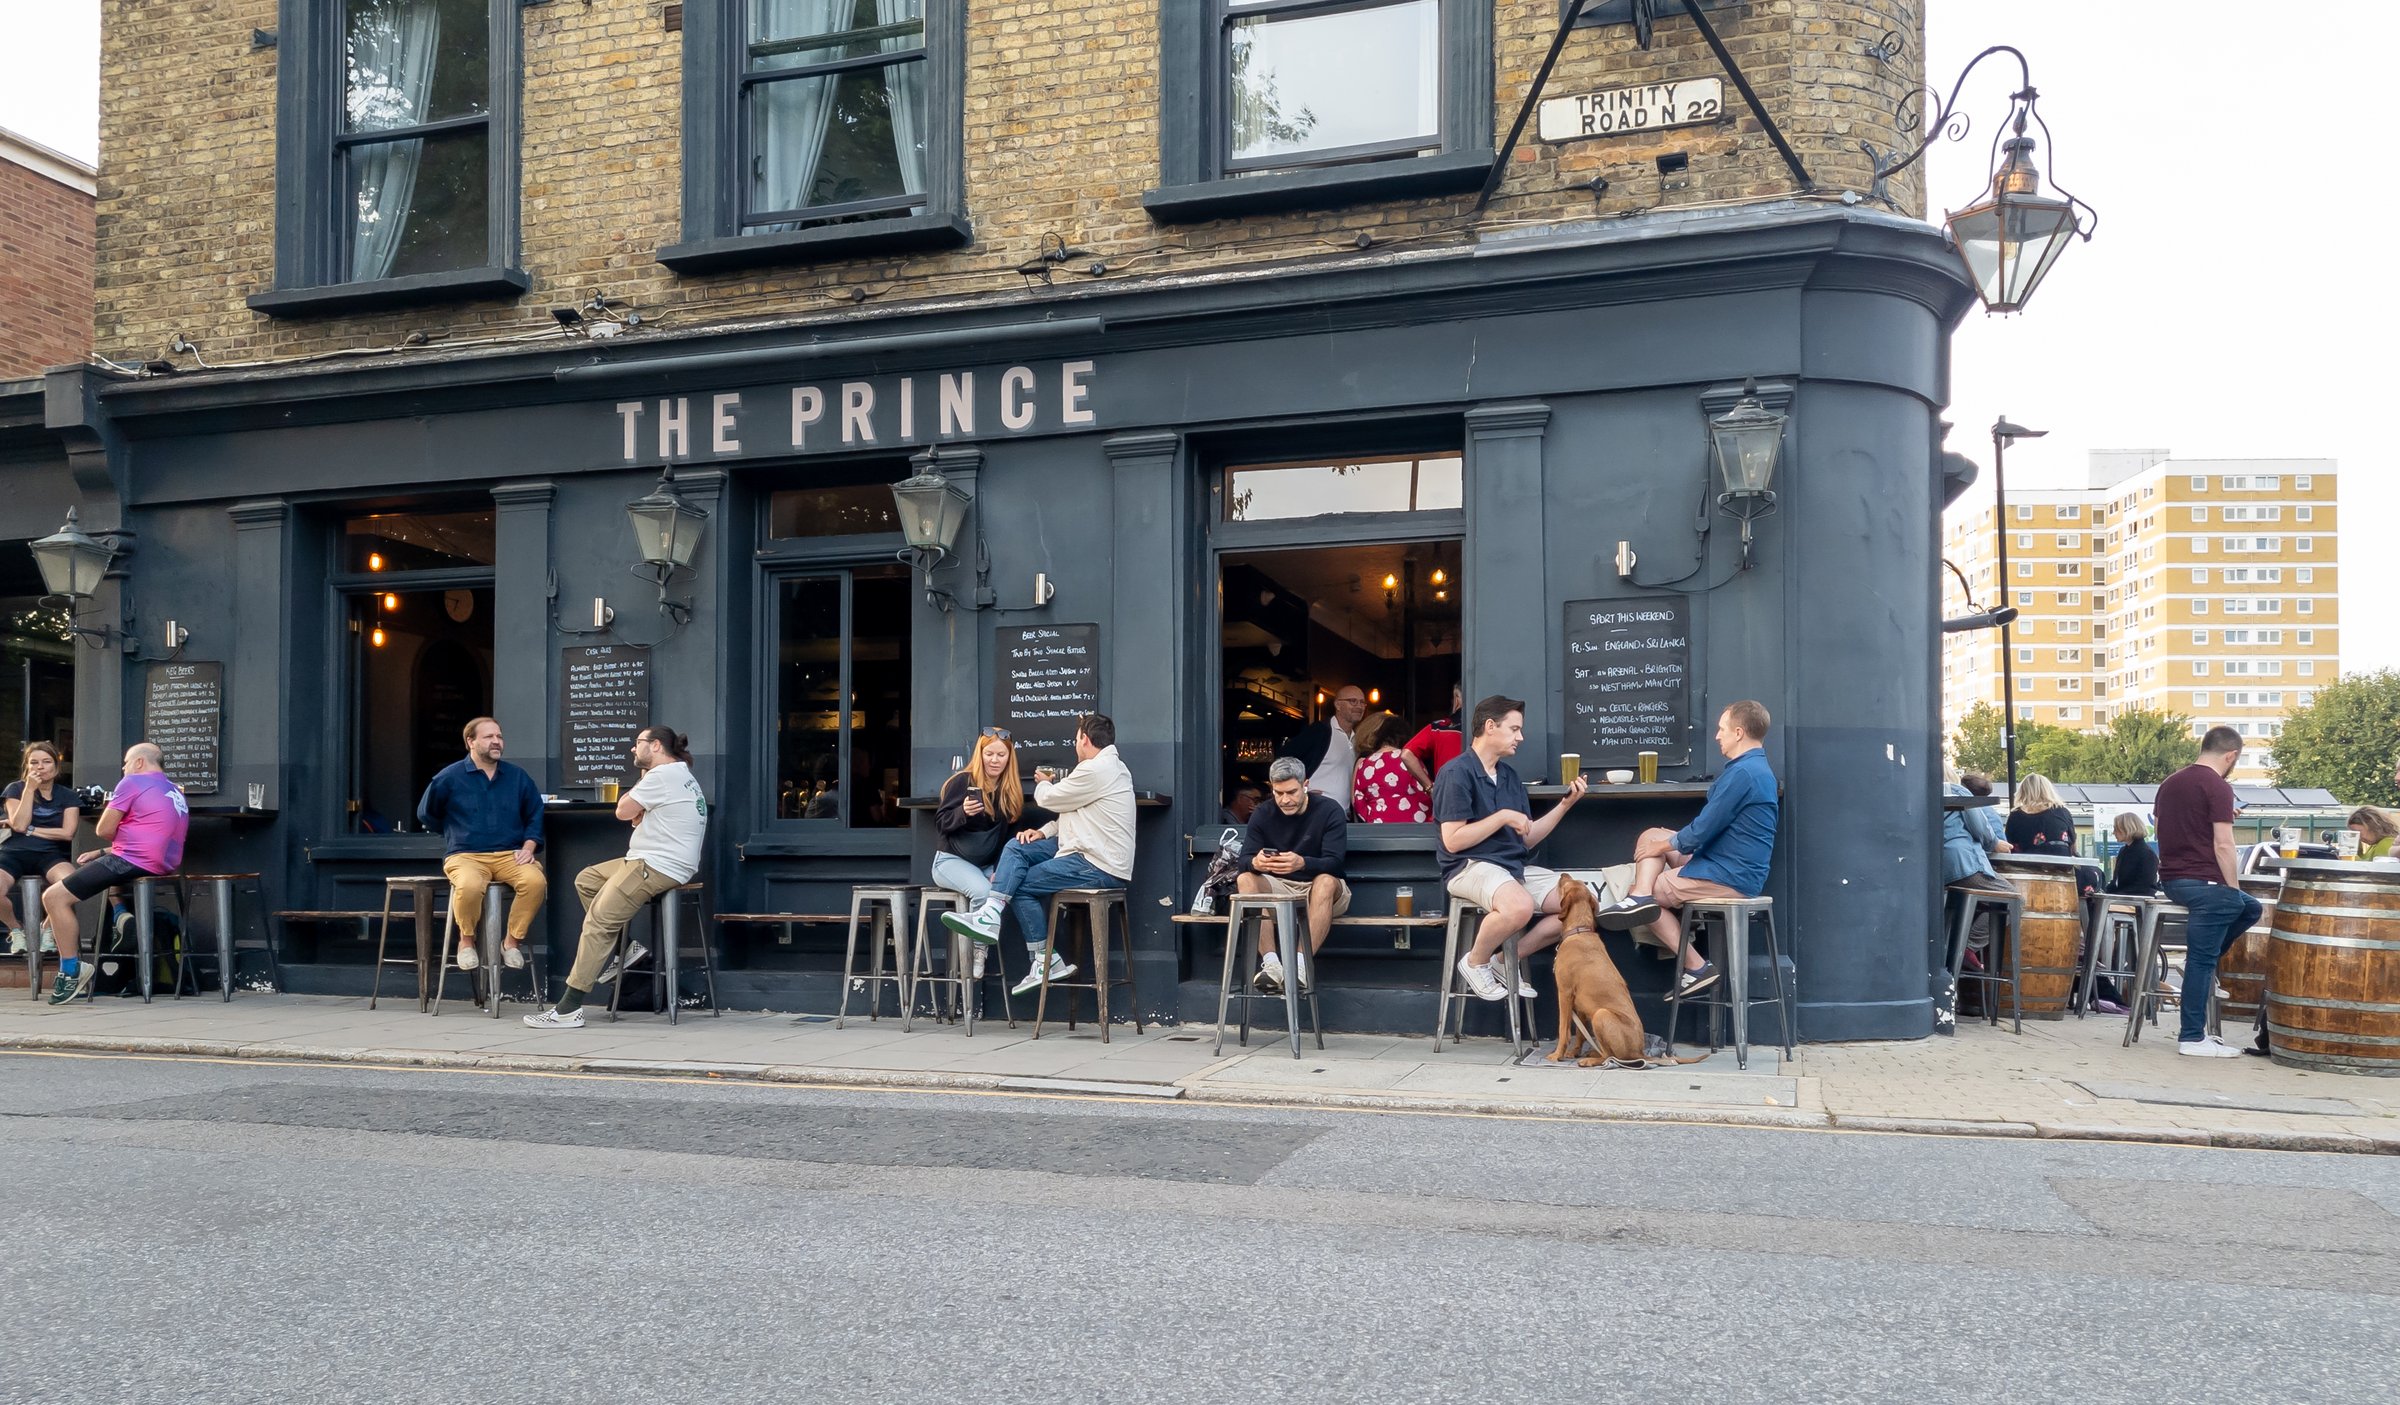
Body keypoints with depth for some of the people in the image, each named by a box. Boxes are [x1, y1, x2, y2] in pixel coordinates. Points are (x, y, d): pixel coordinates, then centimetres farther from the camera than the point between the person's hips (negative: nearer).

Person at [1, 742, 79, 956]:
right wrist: (29, 789, -8)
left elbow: (67, 833, -1)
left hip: (50, 855, 0)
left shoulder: (67, 795, 9)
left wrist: (31, 830, -4)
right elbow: (19, 825, -7)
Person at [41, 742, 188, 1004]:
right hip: (164, 864, 9)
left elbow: (104, 830, -3)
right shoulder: (176, 793, 21)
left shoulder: (133, 782, -3)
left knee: (54, 897, -4)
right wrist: (104, 853, 21)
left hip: (134, 863, -9)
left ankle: (72, 971, -7)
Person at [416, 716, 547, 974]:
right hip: (466, 855, -2)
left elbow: (536, 814, 15)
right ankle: (466, 941, -8)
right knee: (469, 885, -37)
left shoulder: (517, 775, 11)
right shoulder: (450, 777, 3)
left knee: (536, 881, -30)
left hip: (510, 855, 2)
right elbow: (426, 814, 16)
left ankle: (513, 941, -9)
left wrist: (528, 848, 2)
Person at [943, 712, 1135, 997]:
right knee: (1016, 847, 0)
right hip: (1090, 852, 10)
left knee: (1021, 885, -4)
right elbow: (1072, 811, 19)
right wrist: (1044, 832, 6)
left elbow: (1049, 799, -8)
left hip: (1099, 867, -10)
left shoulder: (1094, 770, -18)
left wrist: (1043, 784, 15)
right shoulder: (1111, 766, 16)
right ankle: (989, 915, -8)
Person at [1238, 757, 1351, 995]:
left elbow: (1334, 863, -20)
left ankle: (1302, 964, -44)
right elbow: (1245, 862, -8)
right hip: (1279, 889, 3)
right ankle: (1271, 963, -38)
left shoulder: (1329, 811, -9)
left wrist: (1302, 863, -42)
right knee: (1245, 879, -25)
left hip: (1322, 893, -3)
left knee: (1326, 881, -36)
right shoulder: (1263, 815, 1)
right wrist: (1255, 863, -34)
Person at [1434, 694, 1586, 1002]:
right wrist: (1503, 816, -13)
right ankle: (1475, 963, -9)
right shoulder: (1456, 773, -9)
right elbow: (1452, 841, -16)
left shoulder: (1509, 775, 15)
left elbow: (1527, 840, 14)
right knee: (1520, 905, -37)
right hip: (1471, 867, -8)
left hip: (1515, 868, 8)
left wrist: (1565, 804, 5)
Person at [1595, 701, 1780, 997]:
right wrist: (1663, 843, 15)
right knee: (1650, 836, 11)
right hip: (1733, 867, 10)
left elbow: (1703, 830, -21)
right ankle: (1640, 897, -15)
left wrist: (1663, 846, -2)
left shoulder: (1742, 772, -21)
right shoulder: (1758, 768, 13)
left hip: (1732, 878, -10)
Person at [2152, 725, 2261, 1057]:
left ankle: (2201, 960, 15)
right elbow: (2223, 845, -17)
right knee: (2201, 961, -4)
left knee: (2250, 909, 26)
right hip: (2205, 883, -8)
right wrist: (2233, 888, -9)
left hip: (2172, 879, 8)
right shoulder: (2218, 788, -12)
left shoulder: (2170, 782, 13)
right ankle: (2192, 1038, -3)